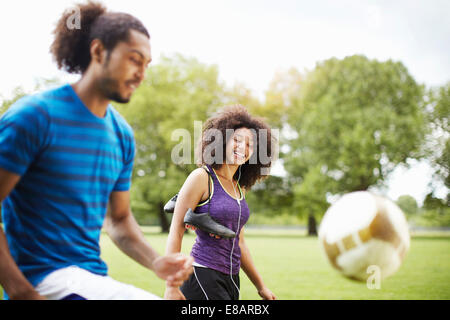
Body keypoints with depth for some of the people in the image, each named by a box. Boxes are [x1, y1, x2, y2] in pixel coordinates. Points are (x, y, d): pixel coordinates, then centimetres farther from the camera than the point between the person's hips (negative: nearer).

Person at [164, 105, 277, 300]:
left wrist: (261, 287, 23)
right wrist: (171, 286, -16)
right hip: (203, 277, -7)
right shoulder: (201, 177, -7)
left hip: (231, 279, 7)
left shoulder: (240, 188, 14)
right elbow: (176, 232, -10)